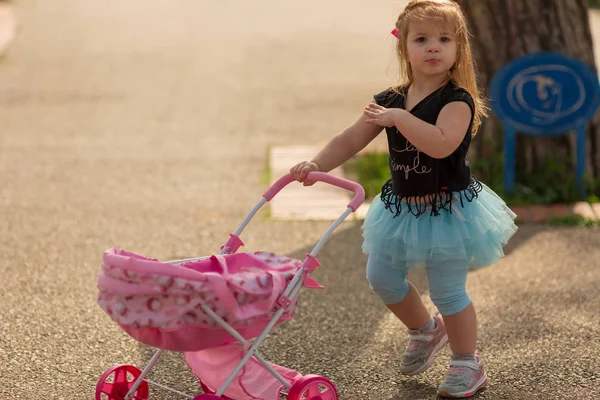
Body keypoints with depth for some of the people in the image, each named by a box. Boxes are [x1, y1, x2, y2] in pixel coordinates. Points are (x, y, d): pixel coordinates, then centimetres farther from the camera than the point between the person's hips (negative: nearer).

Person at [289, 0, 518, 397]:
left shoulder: (458, 100, -17)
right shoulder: (389, 101, 2)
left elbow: (441, 144, -35)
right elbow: (350, 141, 2)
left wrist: (399, 117, -34)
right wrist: (316, 164, -13)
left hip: (449, 208, -7)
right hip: (402, 207, 7)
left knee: (448, 291, -2)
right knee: (382, 277, 14)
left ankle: (468, 364, 19)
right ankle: (425, 330, 40)